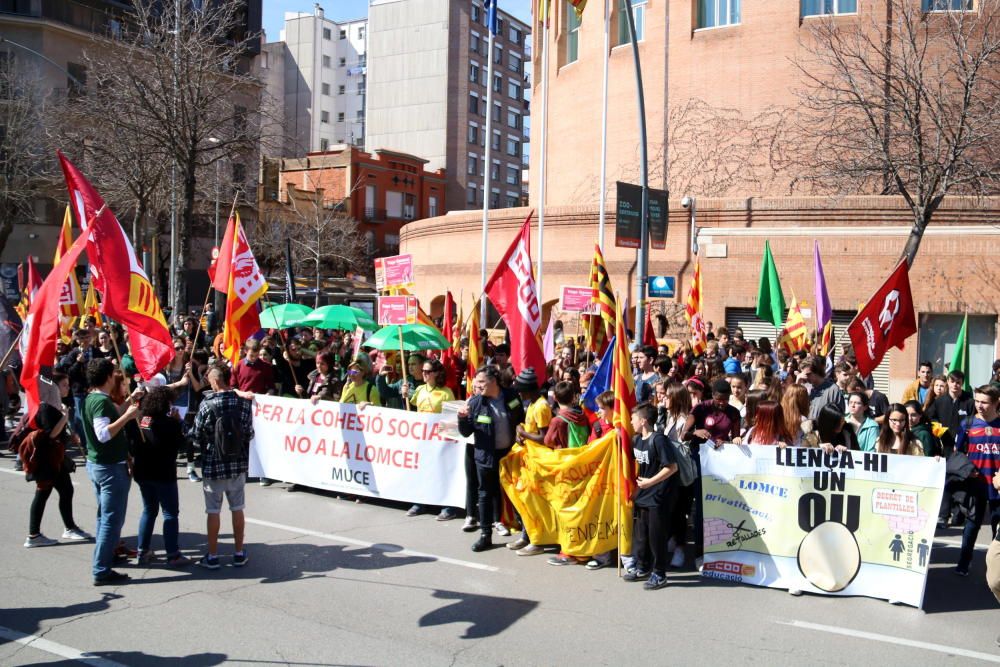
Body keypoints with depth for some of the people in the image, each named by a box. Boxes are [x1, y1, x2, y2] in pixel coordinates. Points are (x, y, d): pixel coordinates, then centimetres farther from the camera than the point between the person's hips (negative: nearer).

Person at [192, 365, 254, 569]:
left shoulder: (207, 404, -13)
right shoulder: (243, 403, -5)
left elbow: (197, 434, -4)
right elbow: (249, 434, 0)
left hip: (213, 464, -2)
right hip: (238, 463, 3)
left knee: (213, 510, 8)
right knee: (237, 508, 12)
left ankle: (212, 556, 15)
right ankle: (239, 553, 20)